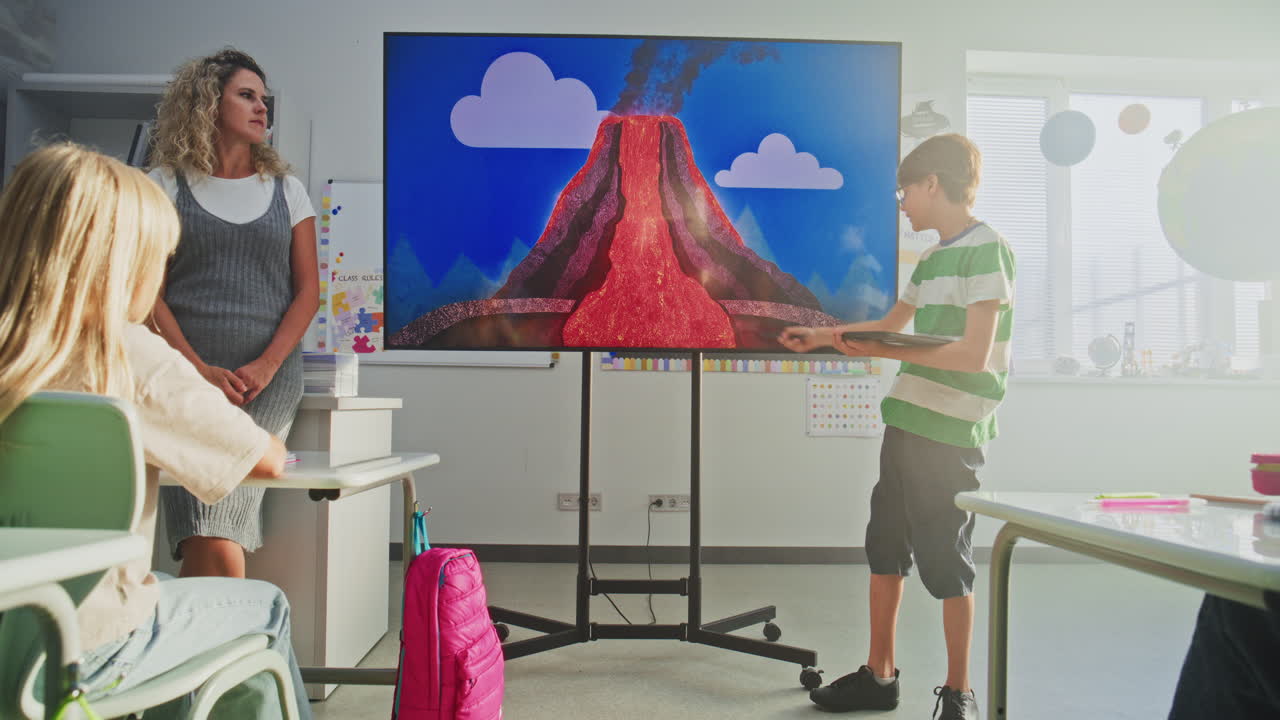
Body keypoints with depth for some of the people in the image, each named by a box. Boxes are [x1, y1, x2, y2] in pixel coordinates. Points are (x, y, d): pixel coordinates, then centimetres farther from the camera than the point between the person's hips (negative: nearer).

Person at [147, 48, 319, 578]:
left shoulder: (286, 190, 16)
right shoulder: (166, 185, 11)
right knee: (219, 553, -16)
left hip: (271, 381, 1)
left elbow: (307, 290, 9)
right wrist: (200, 369, -10)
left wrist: (267, 365, -6)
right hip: (187, 376, -1)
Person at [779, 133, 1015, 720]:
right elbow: (890, 324, 28)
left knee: (945, 564, 2)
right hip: (907, 423, 9)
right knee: (885, 550, 12)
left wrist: (877, 350, -19)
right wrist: (818, 336, 28)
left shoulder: (986, 249, -11)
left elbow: (974, 354, -18)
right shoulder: (933, 257, 16)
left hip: (949, 433, -8)